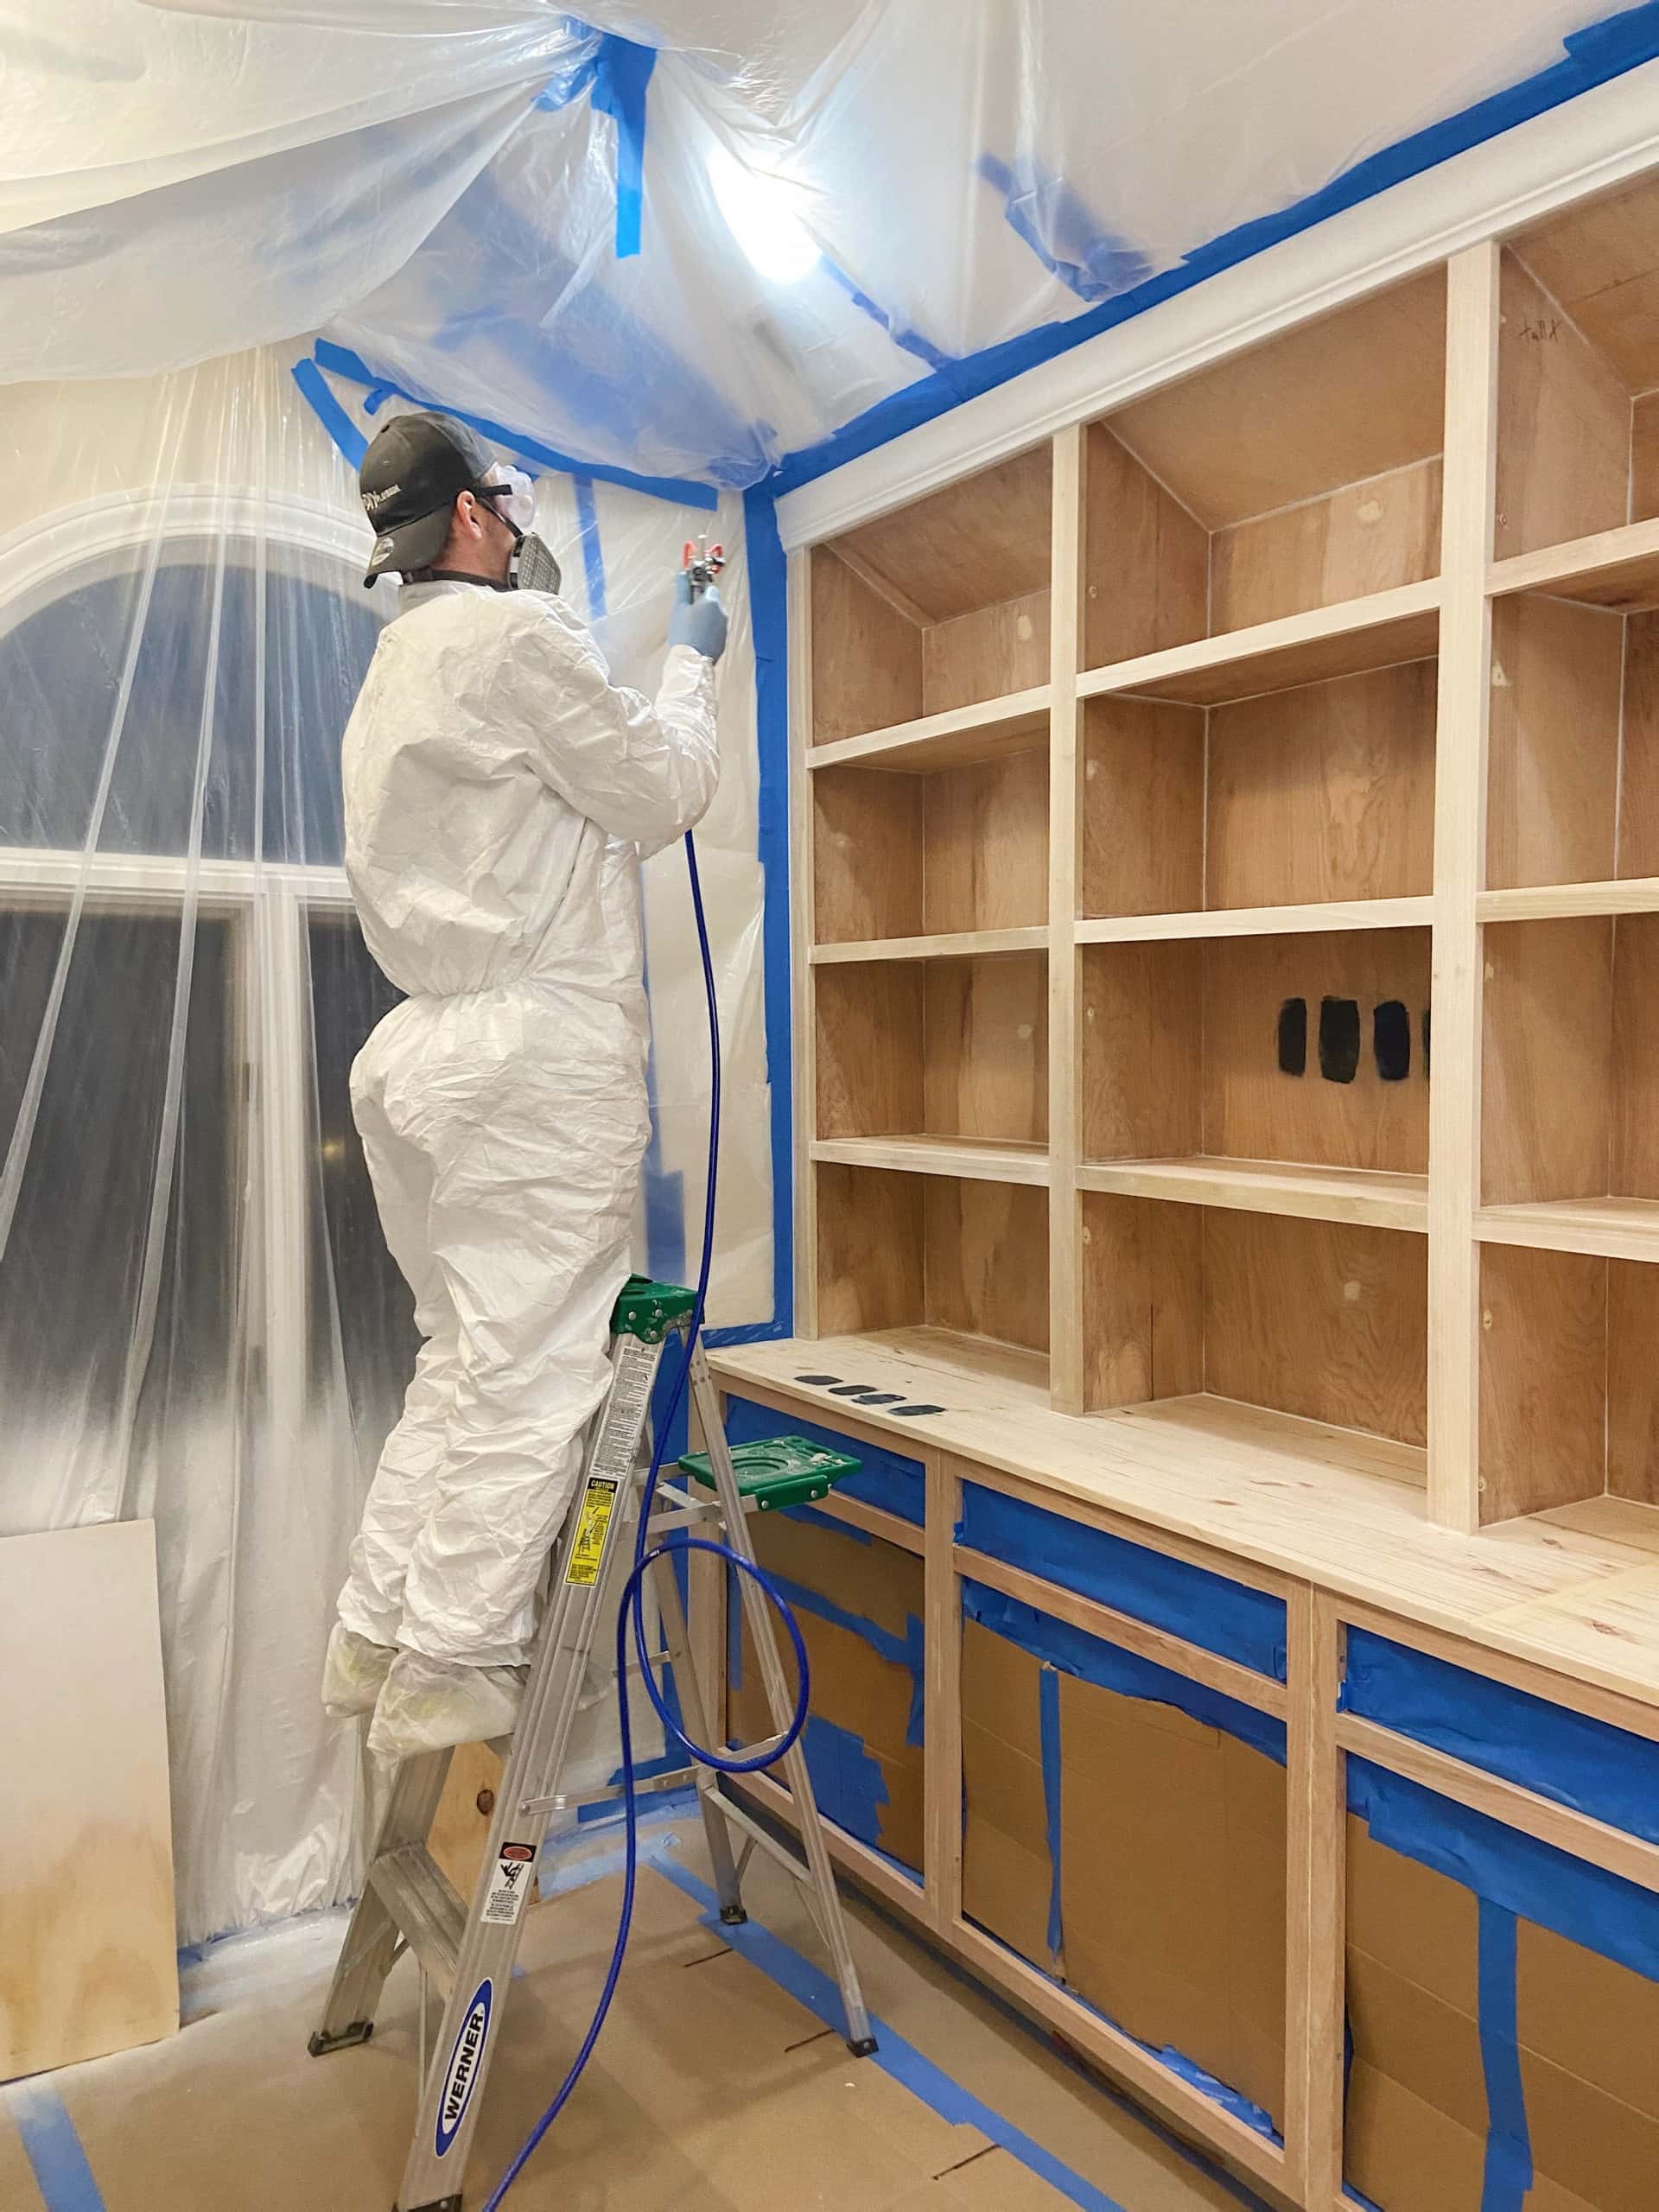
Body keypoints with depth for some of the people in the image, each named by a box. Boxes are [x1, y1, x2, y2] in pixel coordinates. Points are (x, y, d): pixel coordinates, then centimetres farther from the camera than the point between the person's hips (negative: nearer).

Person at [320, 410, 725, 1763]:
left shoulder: (394, 674, 22)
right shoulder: (515, 635, -7)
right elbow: (661, 797, -4)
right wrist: (690, 667, 12)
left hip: (433, 1045, 10)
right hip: (541, 1048, -10)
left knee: (467, 1356, 15)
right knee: (529, 1370, -4)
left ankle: (378, 1638, 21)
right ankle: (454, 1673, 4)